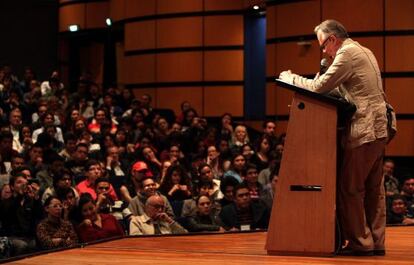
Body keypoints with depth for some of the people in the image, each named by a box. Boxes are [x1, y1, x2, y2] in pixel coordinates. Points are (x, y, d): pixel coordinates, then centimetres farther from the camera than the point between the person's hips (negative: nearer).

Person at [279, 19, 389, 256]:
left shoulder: (347, 53, -11)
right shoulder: (364, 52, 19)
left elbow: (319, 87, -15)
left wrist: (290, 78, -3)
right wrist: (323, 83, 15)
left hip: (363, 132, -10)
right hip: (378, 130, 10)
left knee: (350, 189, -4)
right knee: (374, 189, 11)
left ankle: (361, 242, -1)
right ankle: (376, 242, 14)